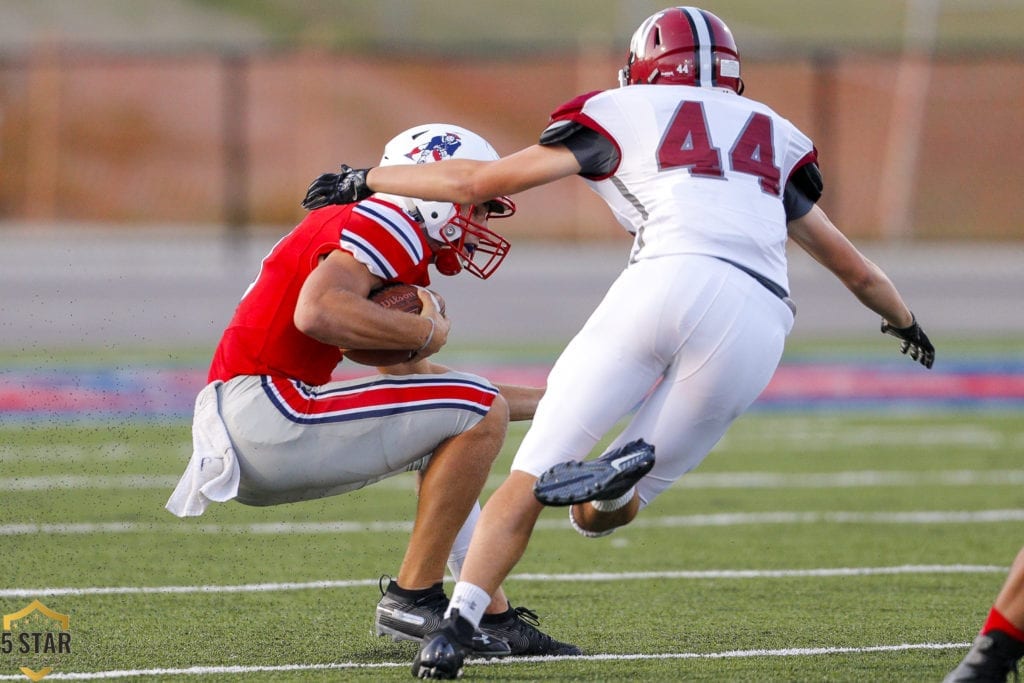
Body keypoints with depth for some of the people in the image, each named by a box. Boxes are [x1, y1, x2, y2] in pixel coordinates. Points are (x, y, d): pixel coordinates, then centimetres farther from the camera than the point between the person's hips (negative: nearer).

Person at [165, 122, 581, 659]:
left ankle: (490, 615, 18)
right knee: (480, 415, -8)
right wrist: (428, 332, -12)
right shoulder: (386, 225, -8)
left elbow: (417, 377, 29)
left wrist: (553, 402, 33)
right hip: (260, 411, -11)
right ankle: (411, 600, -2)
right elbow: (317, 313, -27)